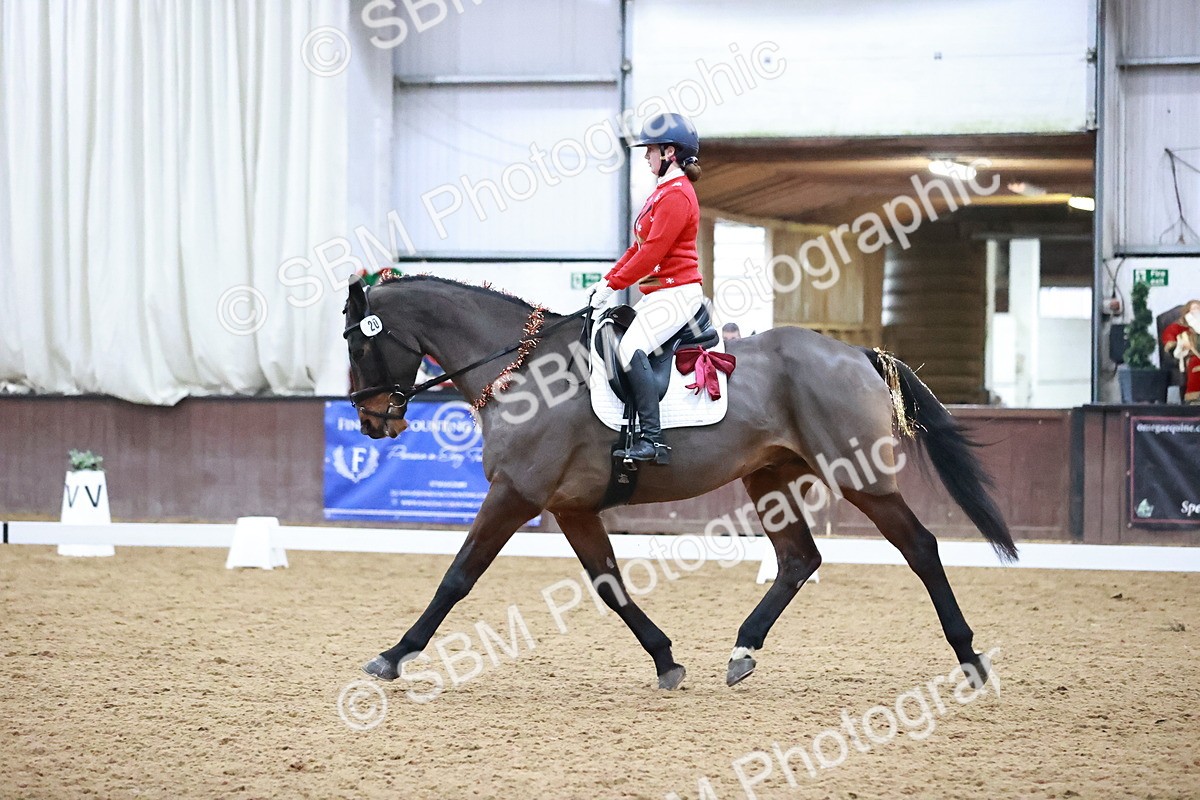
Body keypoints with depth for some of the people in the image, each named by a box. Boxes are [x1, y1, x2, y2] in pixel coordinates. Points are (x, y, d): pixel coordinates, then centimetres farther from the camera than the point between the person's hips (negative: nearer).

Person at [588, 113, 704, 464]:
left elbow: (652, 252, -20)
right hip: (659, 294, 11)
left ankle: (653, 440, -33)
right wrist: (607, 280, 11)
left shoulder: (677, 195, -14)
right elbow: (639, 247, 21)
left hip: (676, 292, -11)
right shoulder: (664, 192, 19)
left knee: (631, 350, -28)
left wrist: (612, 285, -15)